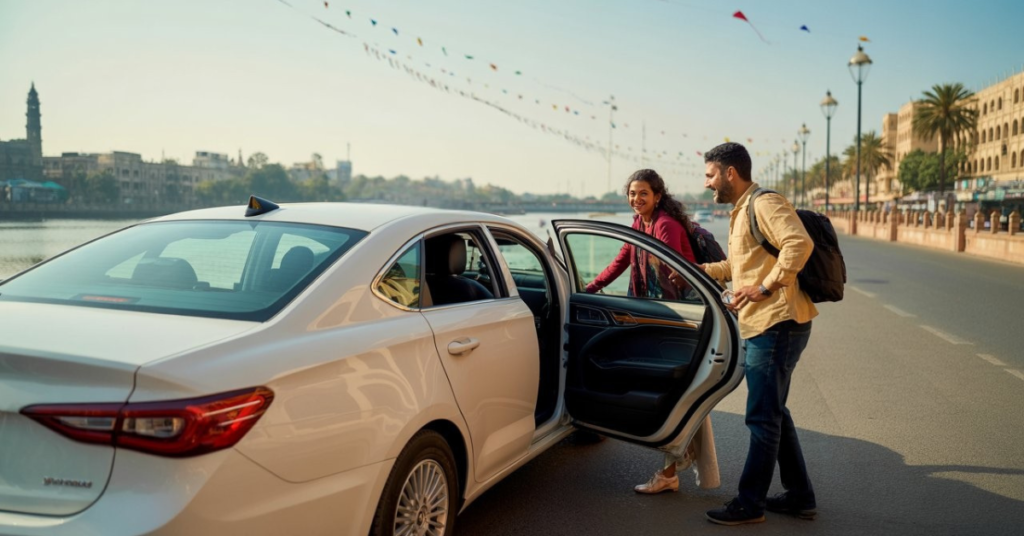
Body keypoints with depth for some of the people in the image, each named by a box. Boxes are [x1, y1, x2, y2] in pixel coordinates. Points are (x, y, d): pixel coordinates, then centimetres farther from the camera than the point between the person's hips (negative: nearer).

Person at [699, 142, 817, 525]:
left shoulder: (764, 204, -12)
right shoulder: (742, 212, 20)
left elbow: (800, 244, -27)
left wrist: (766, 287, -24)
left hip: (777, 325, -11)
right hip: (763, 326, 11)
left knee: (763, 417, -3)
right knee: (773, 414, 16)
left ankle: (750, 502, 6)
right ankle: (799, 496, 26)